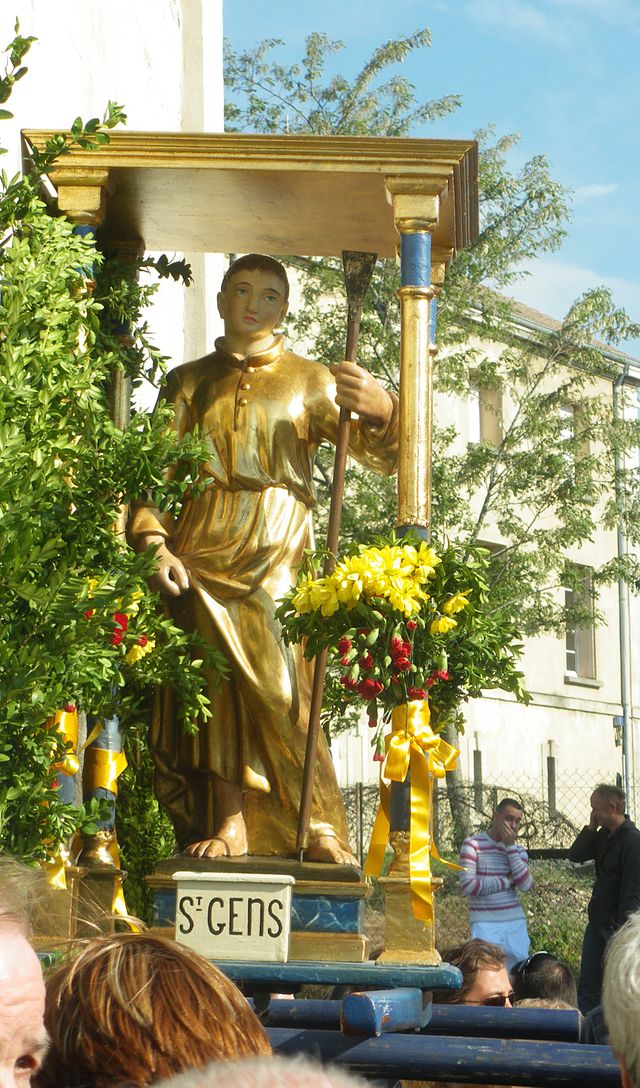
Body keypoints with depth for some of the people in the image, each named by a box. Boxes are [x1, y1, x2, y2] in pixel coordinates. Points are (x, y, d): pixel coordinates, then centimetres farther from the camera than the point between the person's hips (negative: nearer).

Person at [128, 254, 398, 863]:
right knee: (217, 681, -10)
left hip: (277, 554, -2)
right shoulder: (189, 383, 20)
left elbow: (385, 458, 6)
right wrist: (153, 545, -5)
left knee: (278, 681, -15)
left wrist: (380, 410, -16)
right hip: (201, 554, 2)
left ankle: (318, 827, -13)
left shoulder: (311, 382, 15)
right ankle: (227, 824, -10)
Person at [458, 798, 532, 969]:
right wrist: (506, 881, -7)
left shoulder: (518, 850, 12)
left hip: (515, 922, 5)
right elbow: (467, 886, -14)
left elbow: (525, 885, -5)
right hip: (485, 923, -5)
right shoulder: (473, 844, -2)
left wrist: (510, 846, -6)